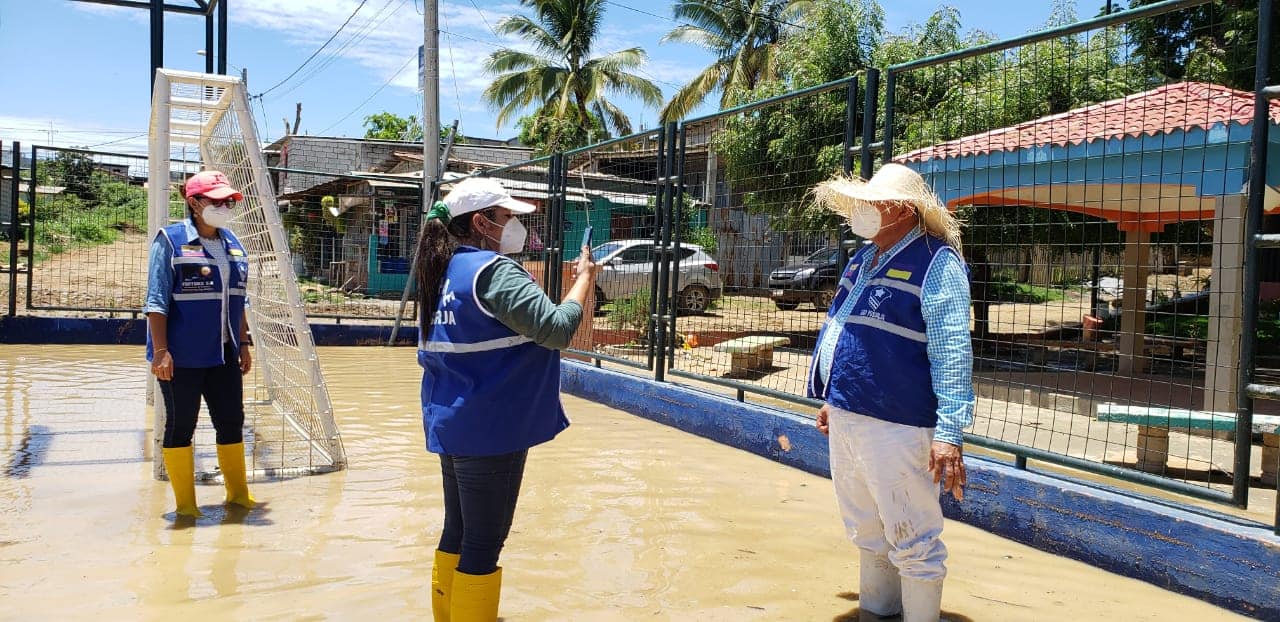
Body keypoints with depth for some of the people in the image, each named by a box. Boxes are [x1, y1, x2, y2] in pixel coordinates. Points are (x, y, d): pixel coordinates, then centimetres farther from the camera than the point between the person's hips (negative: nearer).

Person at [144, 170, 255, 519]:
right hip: (182, 356, -6)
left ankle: (238, 493, 24)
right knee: (180, 426, 4)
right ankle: (185, 503, 14)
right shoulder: (171, 241, -8)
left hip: (224, 355, 6)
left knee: (232, 421, 10)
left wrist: (243, 343, 15)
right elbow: (156, 301, -11)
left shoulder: (232, 244, 11)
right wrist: (160, 351, -17)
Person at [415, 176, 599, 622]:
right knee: (484, 544, 2)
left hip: (450, 424, 9)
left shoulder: (442, 273, 10)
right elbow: (557, 329, -24)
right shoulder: (493, 270, -18)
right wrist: (585, 278, -10)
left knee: (457, 531, 19)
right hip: (491, 430, -9)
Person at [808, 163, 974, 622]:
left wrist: (950, 432, -24)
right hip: (845, 417, 9)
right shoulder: (862, 259, 14)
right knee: (867, 532, 21)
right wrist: (832, 398, 27)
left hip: (894, 426, -9)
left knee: (912, 541, 1)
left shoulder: (935, 264, -12)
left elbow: (952, 353, -19)